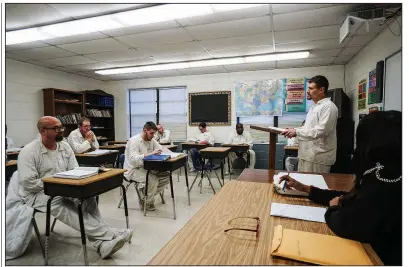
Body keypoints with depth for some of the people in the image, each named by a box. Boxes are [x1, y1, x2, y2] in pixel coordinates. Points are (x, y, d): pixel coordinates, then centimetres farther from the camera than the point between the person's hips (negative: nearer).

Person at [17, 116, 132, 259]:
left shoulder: (65, 146, 5)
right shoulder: (28, 152, -11)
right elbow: (28, 183, -18)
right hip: (37, 194, -5)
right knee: (62, 205, -36)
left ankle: (102, 243, -34)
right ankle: (110, 235, -41)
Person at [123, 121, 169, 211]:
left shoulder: (151, 140, 4)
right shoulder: (134, 140, -18)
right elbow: (133, 159, -32)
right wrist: (151, 153, -41)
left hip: (145, 168, 8)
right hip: (133, 170, -8)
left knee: (166, 176, -7)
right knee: (153, 180, -29)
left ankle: (147, 196, 6)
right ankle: (146, 202, -3)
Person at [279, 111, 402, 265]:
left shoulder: (383, 177, -28)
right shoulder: (389, 172, 1)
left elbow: (344, 225, -28)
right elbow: (350, 199, 9)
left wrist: (333, 207, -6)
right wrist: (305, 189, 8)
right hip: (376, 251, 7)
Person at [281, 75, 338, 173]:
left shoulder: (328, 106, -14)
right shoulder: (314, 106, 17)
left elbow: (321, 131, -23)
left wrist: (297, 132, -19)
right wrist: (293, 130, 6)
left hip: (318, 157, -9)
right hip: (307, 154, 9)